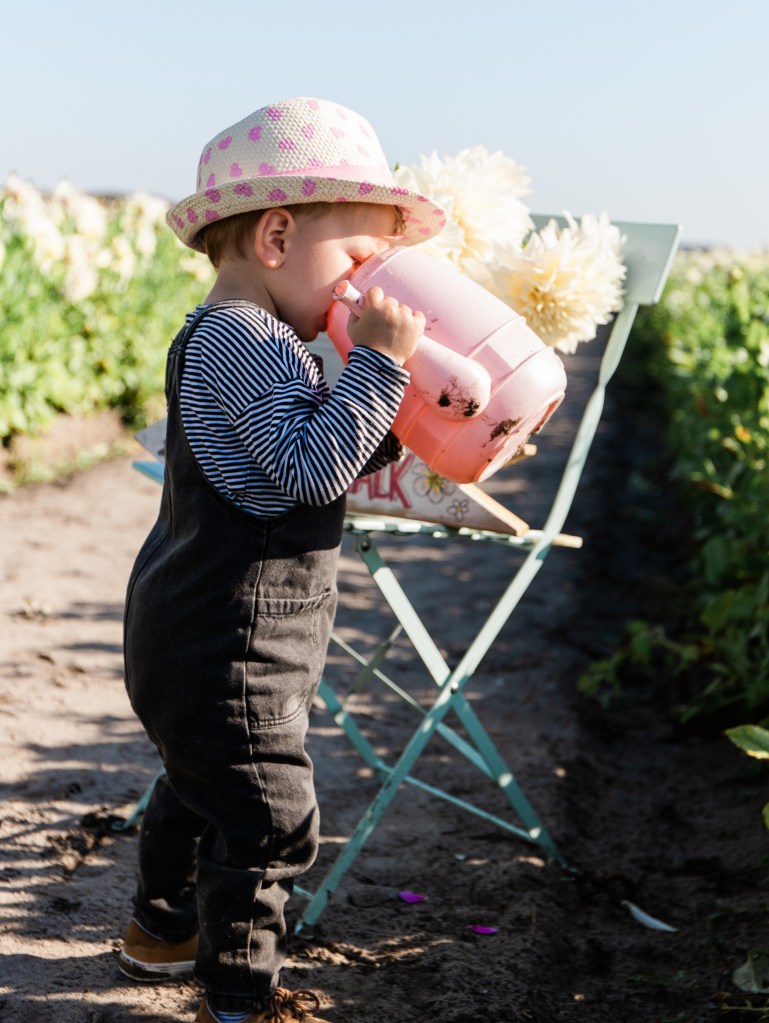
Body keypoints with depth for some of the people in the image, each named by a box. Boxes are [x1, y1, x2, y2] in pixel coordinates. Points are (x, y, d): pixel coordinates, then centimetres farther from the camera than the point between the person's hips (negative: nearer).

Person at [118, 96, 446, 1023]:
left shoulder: (221, 340, 13)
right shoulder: (247, 341, -21)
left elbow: (318, 470, 18)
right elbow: (312, 469, -29)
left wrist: (385, 423, 7)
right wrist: (375, 362, -26)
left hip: (193, 632, 11)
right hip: (226, 643, -11)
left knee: (200, 785, 27)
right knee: (268, 820, 0)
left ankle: (161, 930, 47)